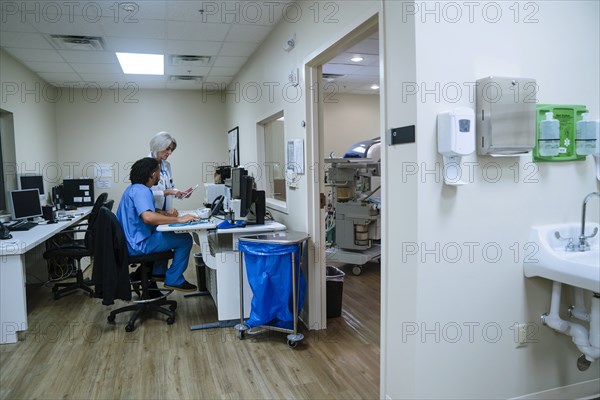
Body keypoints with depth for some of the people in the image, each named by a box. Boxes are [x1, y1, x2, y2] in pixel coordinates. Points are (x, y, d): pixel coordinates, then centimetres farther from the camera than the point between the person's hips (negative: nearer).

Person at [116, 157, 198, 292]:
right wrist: (178, 219, -35)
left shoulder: (133, 188, 12)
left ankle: (158, 272, 33)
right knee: (185, 239, -11)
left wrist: (160, 212, 6)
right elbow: (148, 217, -38)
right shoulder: (141, 191, -21)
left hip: (130, 240, 11)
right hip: (138, 244, -11)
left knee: (167, 233, 32)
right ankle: (173, 280, 0)